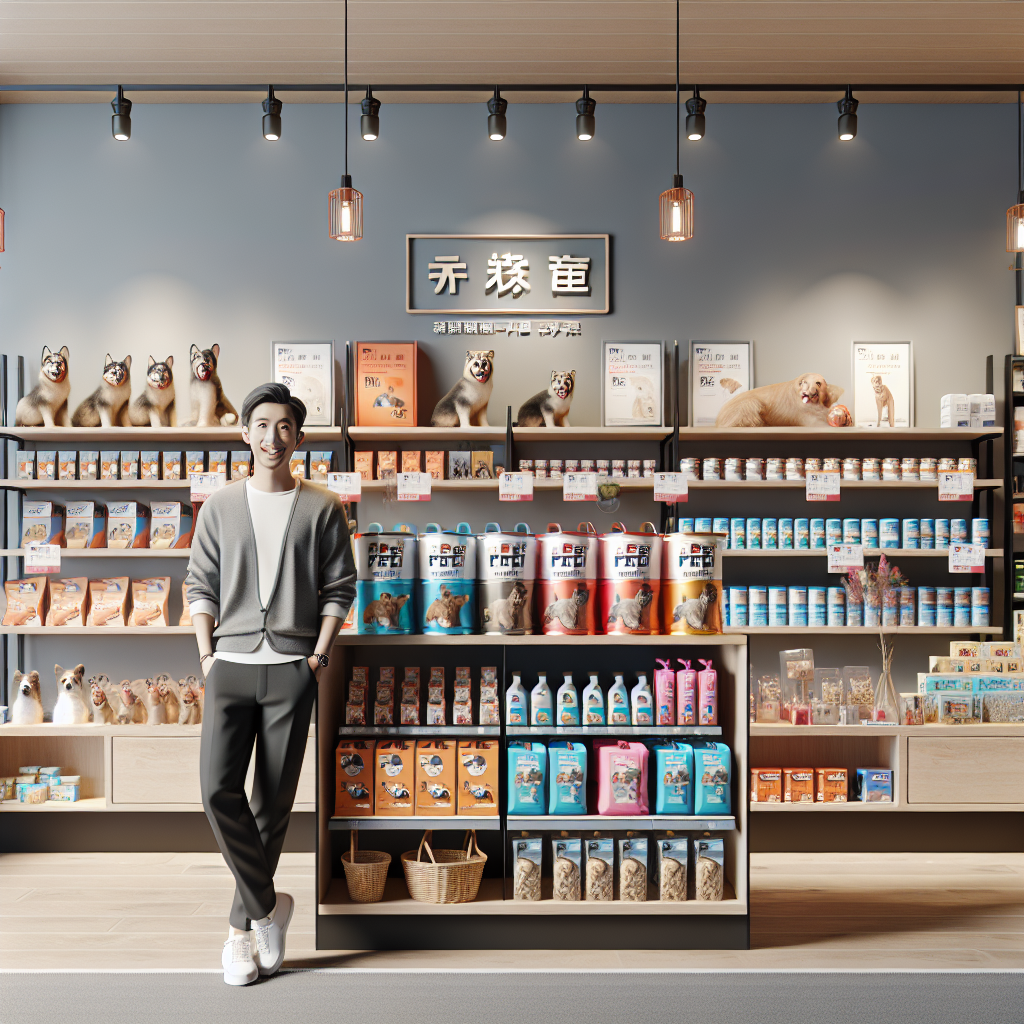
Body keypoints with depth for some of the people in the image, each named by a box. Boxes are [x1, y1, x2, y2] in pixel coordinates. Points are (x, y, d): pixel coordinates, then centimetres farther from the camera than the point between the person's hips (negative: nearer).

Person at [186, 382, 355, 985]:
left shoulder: (322, 508, 4)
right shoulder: (221, 507, 9)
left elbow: (340, 587, 5)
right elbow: (201, 585, 10)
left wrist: (320, 654, -3)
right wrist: (207, 654, 0)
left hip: (292, 668, -1)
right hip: (231, 665, 1)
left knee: (273, 801, 4)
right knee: (219, 788, -12)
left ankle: (243, 925, 20)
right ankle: (269, 905, 7)